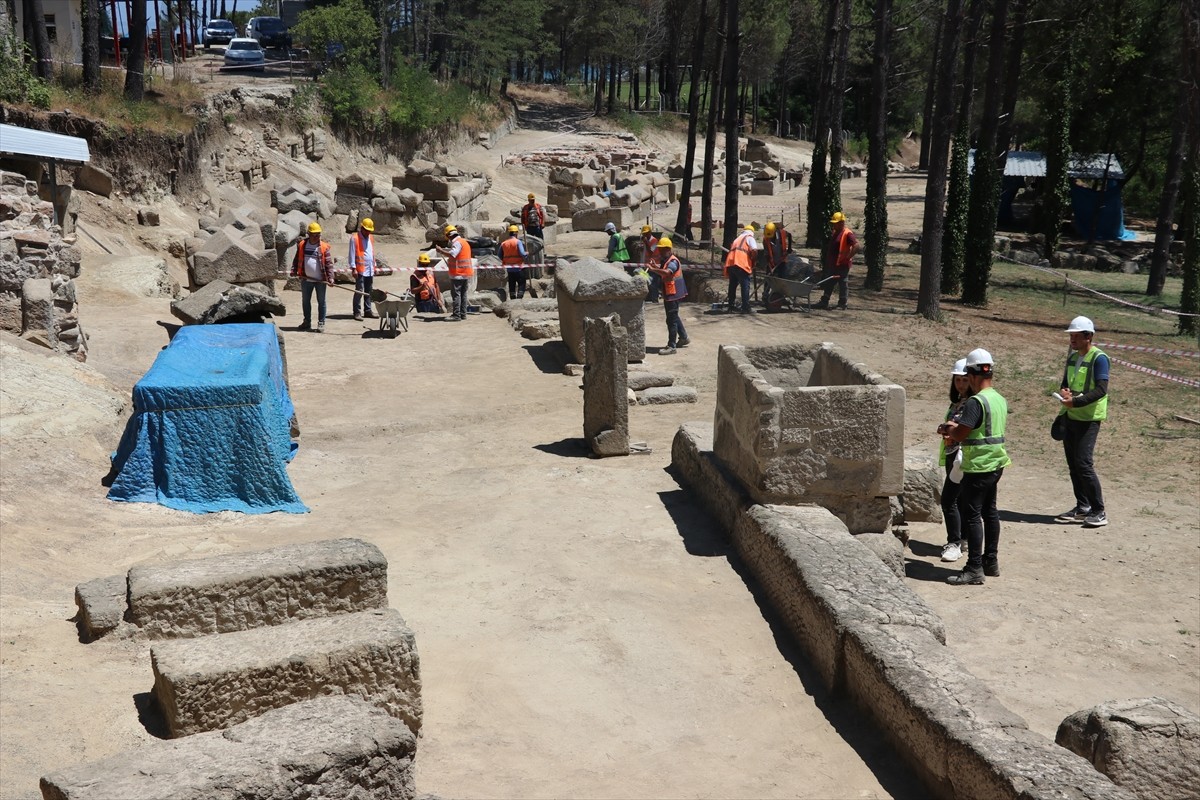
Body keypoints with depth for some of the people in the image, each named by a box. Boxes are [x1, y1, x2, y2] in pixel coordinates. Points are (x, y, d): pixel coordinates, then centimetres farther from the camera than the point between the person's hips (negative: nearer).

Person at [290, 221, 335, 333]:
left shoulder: (324, 247, -7)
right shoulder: (302, 245, 2)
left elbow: (329, 263, -10)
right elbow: (297, 260, 10)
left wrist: (330, 278, -18)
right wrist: (294, 271, -3)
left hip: (320, 280, -3)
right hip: (306, 279, 4)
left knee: (321, 302, 5)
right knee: (305, 301, 14)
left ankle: (321, 323, 13)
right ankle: (307, 322, 28)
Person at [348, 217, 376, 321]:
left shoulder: (371, 237, 15)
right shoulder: (354, 238, -6)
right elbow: (352, 254, -9)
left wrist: (374, 265, 18)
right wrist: (353, 268, -14)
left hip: (370, 269, 7)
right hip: (360, 270, -7)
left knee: (368, 291, 11)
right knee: (359, 291, -7)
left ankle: (368, 310, 18)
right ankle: (357, 312, -3)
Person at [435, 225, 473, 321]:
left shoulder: (457, 242, -13)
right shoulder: (465, 242, 18)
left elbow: (452, 254, -28)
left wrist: (441, 251, -17)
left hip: (458, 274, -9)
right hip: (466, 273, 9)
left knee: (456, 294, -7)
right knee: (463, 294, 14)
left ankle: (457, 315, -10)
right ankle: (463, 314, 18)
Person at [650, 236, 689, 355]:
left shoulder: (673, 261, -20)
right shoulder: (666, 260, 12)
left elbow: (666, 272, -39)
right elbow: (664, 273, 17)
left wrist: (653, 269, -37)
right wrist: (656, 267, 1)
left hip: (673, 295, -11)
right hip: (669, 294, 11)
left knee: (671, 320, -7)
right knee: (674, 317, 23)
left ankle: (671, 346, -3)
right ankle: (683, 338, 37)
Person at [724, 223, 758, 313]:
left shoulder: (737, 238, 32)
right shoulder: (749, 238, 12)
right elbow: (754, 251, -6)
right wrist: (753, 261, 9)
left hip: (730, 263, 6)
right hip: (740, 264, -6)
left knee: (732, 285, 14)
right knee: (745, 285, -2)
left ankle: (729, 307, 14)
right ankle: (746, 308, -5)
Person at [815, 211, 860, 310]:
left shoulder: (847, 234, -15)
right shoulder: (834, 232, 12)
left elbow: (856, 246, -24)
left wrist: (847, 257, -22)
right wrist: (827, 261, 18)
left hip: (842, 265, -9)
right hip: (832, 264, 9)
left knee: (843, 285, 0)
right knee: (828, 283, 13)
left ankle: (842, 305, 6)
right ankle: (824, 302, 20)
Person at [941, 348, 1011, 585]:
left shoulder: (976, 401, -20)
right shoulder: (1000, 399, 9)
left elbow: (959, 435, -20)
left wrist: (950, 428, 1)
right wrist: (958, 430, 15)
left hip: (979, 466, -9)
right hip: (996, 464, 9)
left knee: (972, 514, -5)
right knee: (989, 511, 17)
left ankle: (974, 569, -4)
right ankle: (991, 561, 26)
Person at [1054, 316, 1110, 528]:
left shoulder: (1098, 358, -12)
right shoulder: (1072, 357, 12)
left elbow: (1101, 390, -20)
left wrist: (1075, 401, -26)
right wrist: (1063, 391, -4)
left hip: (1089, 419, -8)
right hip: (1070, 417, 8)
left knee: (1083, 463, -13)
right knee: (1073, 463, 10)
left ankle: (1099, 512, -5)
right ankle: (1082, 508, 19)